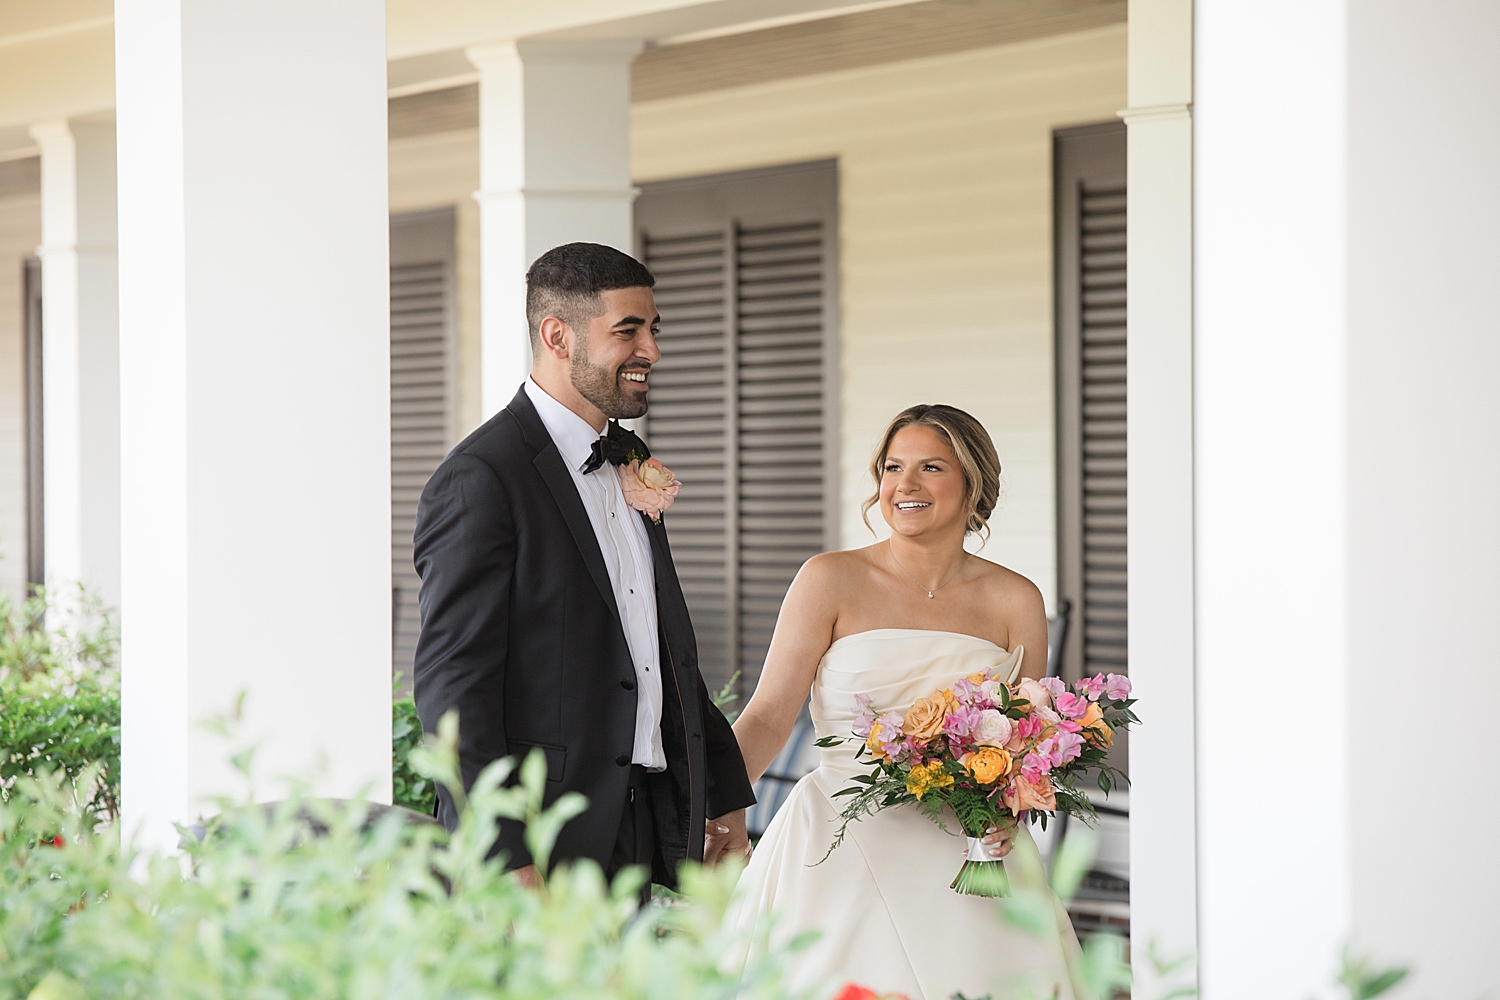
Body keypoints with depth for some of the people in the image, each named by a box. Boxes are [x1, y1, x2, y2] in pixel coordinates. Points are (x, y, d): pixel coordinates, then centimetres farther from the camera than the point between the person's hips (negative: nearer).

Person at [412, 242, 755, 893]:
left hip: (653, 832, 8)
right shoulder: (481, 478, -11)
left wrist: (725, 791, 19)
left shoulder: (629, 464, 16)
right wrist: (503, 862, -21)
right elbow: (451, 684, -16)